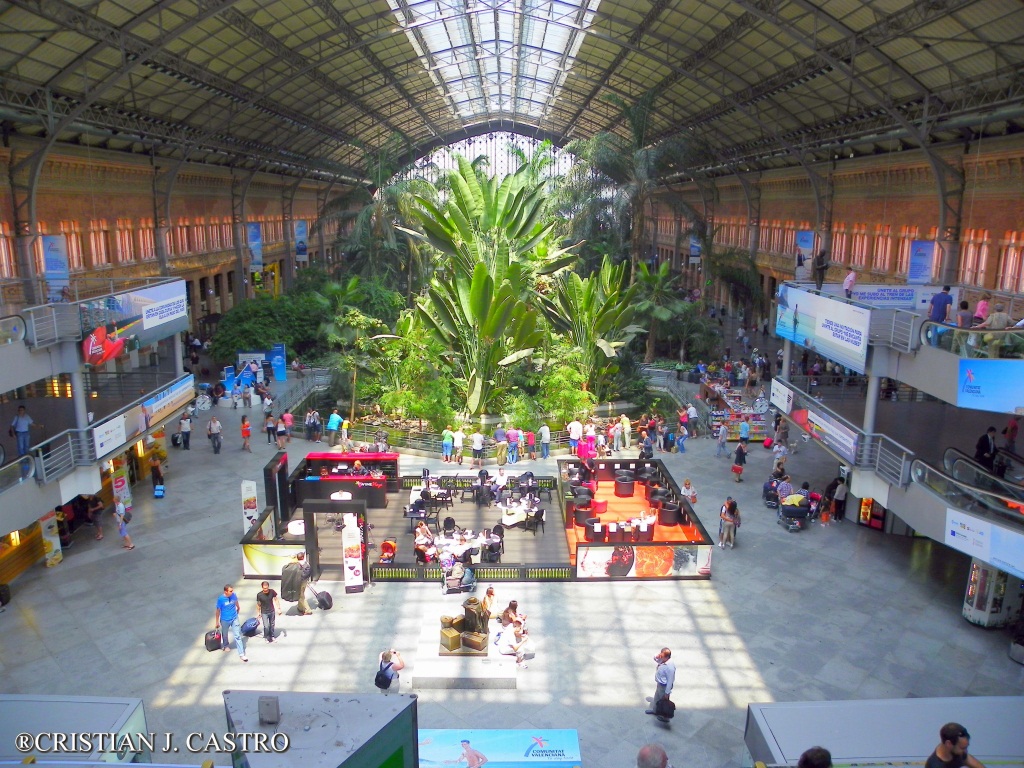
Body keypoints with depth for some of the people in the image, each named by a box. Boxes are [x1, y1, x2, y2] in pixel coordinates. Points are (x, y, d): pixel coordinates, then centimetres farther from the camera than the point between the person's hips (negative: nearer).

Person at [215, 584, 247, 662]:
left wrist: (238, 609, 26)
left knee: (238, 636, -3)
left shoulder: (234, 595, -14)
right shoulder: (220, 599, -22)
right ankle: (226, 645, 54)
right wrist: (217, 622, -3)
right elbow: (218, 611, -11)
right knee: (225, 635, 23)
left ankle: (241, 654, -1)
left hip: (234, 619, 1)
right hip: (225, 620, -1)